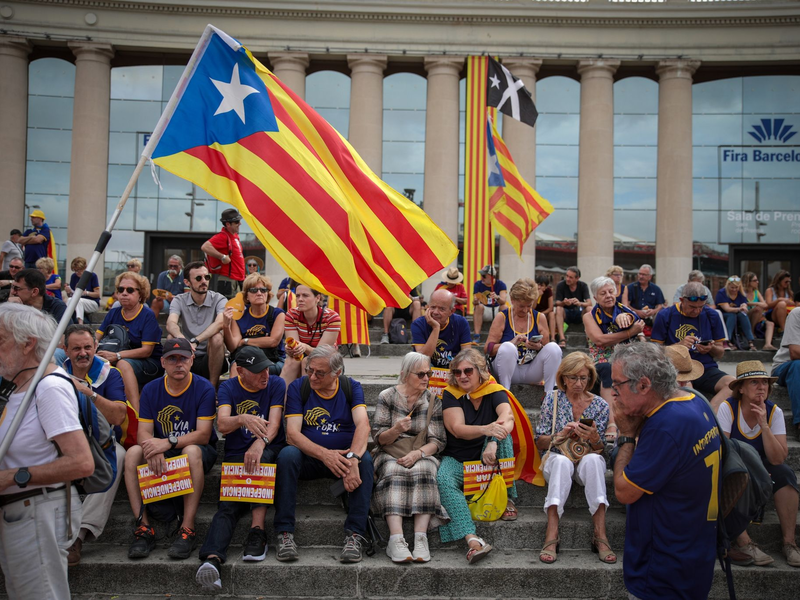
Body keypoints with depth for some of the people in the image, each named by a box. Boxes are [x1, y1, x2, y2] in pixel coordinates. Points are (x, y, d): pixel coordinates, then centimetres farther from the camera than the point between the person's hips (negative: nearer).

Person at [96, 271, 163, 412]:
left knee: (123, 364, -36)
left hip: (149, 363, -4)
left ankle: (136, 415, -43)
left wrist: (117, 356, -24)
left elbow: (147, 350, -14)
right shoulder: (113, 313, 11)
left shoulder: (148, 315, -6)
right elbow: (96, 337, 4)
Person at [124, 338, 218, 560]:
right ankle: (143, 527, -24)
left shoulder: (204, 388, -10)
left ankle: (187, 529, -33)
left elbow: (203, 435, -17)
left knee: (192, 451, -37)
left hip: (199, 452, -3)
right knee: (133, 453, -24)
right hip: (162, 454, 4)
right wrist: (153, 450, -31)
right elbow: (144, 433, -6)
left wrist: (169, 442, -33)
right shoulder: (151, 390, 1)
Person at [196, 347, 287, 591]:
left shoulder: (276, 384, 3)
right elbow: (222, 425, -11)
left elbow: (273, 423, -9)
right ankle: (212, 558, -46)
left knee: (260, 458, -37)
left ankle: (257, 531, -38)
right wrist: (242, 419, -35)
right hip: (236, 456, 1)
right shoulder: (228, 388, 5)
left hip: (270, 450, 0)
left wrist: (260, 443, -32)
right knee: (228, 504, -24)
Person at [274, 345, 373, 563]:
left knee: (365, 459, -30)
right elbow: (292, 434, -13)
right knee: (287, 454, -31)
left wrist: (352, 458, -38)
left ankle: (354, 535, -30)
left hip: (343, 457, 0)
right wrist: (324, 455, -30)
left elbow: (363, 424, -18)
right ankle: (285, 533, -28)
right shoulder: (298, 387, -3)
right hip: (308, 458, 0)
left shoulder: (351, 387, -1)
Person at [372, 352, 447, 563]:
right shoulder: (387, 397, 5)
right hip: (391, 455, -1)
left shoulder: (433, 401, 9)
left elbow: (438, 441, 4)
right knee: (394, 473, -35)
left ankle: (420, 538, -42)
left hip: (422, 455, 1)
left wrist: (418, 453, -16)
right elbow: (379, 439, 1)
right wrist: (396, 430, -21)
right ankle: (396, 539, -47)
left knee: (423, 471, -34)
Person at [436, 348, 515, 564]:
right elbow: (457, 429, -18)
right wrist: (486, 429, -39)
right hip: (457, 459, 0)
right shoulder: (451, 394, -2)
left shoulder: (495, 391, -3)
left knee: (501, 435, -29)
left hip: (487, 460, 0)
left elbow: (508, 417, -24)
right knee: (444, 480, -32)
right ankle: (472, 540, -45)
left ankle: (507, 499, -17)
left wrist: (493, 442, -44)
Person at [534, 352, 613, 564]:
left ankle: (600, 535, -39)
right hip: (556, 461, -1)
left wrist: (594, 438, -21)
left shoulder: (600, 405, 3)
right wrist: (562, 435, -18)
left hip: (588, 462, 1)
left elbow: (599, 450, 3)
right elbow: (540, 443, 2)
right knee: (562, 461, -38)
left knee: (592, 460, -36)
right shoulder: (552, 400, 2)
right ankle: (552, 535, -44)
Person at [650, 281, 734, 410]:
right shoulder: (665, 316, 3)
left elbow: (720, 354, 16)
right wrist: (679, 345, -14)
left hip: (707, 369, 3)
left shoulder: (711, 315, 11)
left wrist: (711, 349, -7)